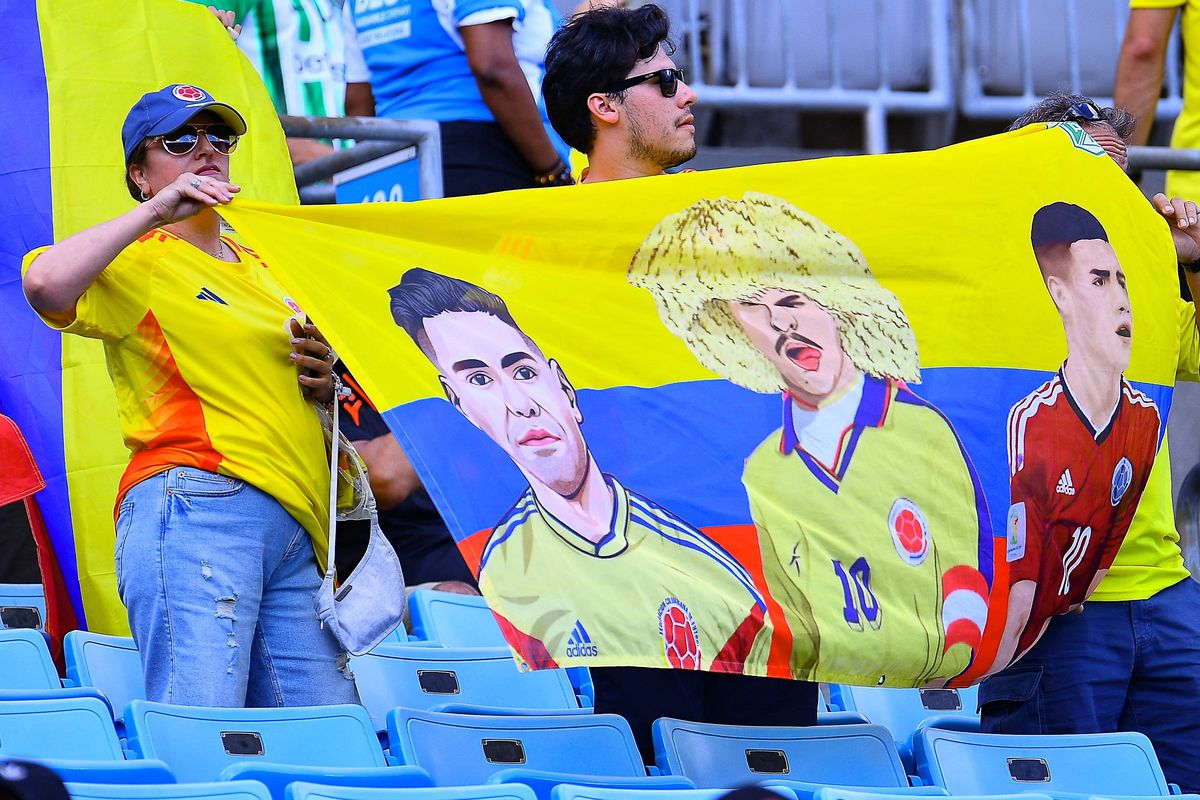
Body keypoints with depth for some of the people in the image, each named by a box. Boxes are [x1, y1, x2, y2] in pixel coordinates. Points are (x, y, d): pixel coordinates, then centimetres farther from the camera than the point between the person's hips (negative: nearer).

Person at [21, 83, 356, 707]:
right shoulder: (137, 263, 3)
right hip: (196, 502, -8)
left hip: (293, 527, 8)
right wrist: (154, 213, -11)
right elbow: (46, 284, -19)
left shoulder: (259, 269, 28)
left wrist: (322, 379, 15)